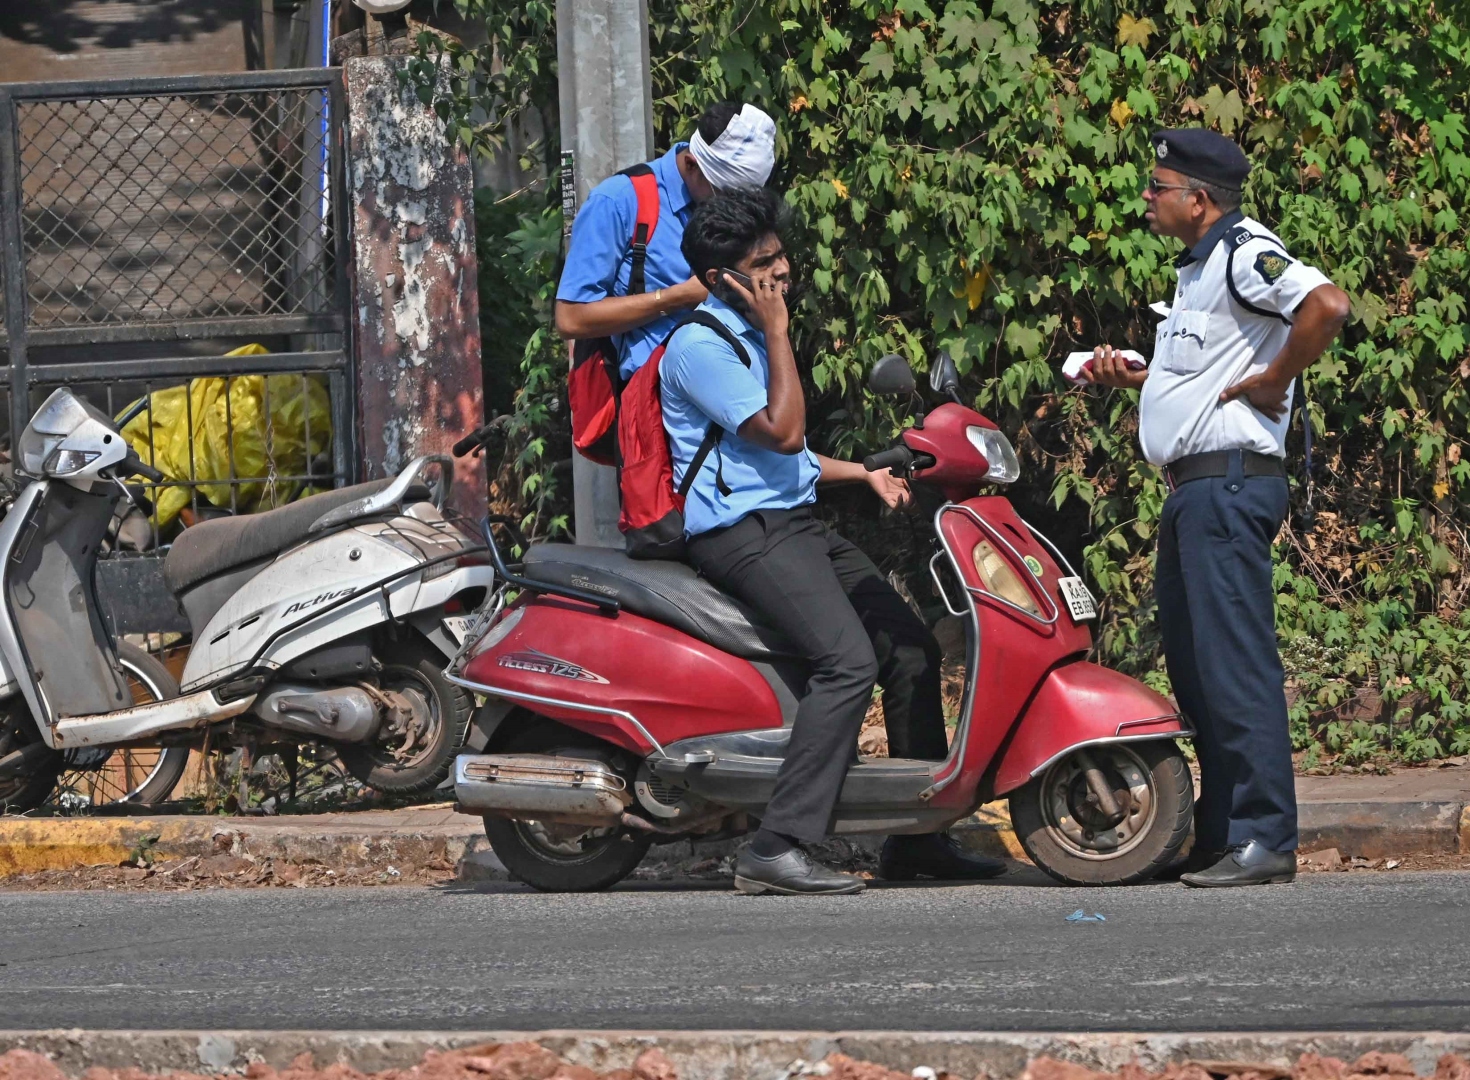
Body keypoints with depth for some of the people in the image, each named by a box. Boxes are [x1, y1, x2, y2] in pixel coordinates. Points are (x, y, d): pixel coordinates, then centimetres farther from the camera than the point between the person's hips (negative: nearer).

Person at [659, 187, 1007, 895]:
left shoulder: (748, 334, 19)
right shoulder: (701, 344, -13)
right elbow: (783, 433, -19)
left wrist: (864, 474, 18)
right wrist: (777, 332, -13)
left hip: (794, 524, 10)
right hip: (742, 532, -10)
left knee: (911, 647, 7)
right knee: (848, 661, -27)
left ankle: (916, 836, 16)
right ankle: (775, 849, -31)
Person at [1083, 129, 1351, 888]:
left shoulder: (1245, 252, -11)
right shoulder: (1200, 268, 21)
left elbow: (1327, 305, -27)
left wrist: (1273, 380, -18)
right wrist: (1132, 377, 15)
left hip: (1230, 480, -11)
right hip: (1194, 485, 11)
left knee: (1235, 663, -12)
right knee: (1195, 663, 12)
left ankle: (1263, 839, -13)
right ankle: (1220, 835, 16)